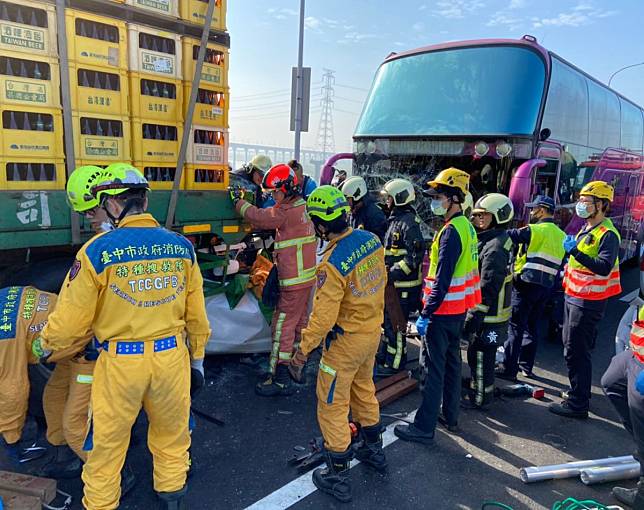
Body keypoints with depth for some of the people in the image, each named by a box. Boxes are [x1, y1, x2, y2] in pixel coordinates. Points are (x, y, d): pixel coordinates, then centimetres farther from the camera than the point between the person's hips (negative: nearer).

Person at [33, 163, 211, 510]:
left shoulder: (98, 249, -14)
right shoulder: (182, 246, -4)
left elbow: (72, 319, -6)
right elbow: (196, 315, 3)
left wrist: (45, 345, 15)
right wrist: (197, 358, 16)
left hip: (121, 362, -3)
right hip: (172, 355, 3)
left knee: (106, 442, 18)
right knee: (171, 432, 23)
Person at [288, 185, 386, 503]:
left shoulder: (332, 264, -29)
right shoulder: (371, 240, -6)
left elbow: (322, 318, -27)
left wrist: (302, 352, -17)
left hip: (346, 341, -8)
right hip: (373, 331, 8)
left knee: (332, 406, 9)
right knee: (363, 390, 28)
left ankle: (338, 477, 24)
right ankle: (373, 450, 47)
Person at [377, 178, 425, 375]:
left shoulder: (409, 222, -18)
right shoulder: (395, 219, 14)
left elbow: (415, 255, -24)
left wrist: (394, 272, -26)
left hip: (404, 285, -10)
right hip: (393, 283, 10)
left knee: (395, 324, 0)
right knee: (388, 320, 20)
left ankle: (393, 364, 13)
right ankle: (386, 355, 35)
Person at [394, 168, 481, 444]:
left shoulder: (451, 231, -20)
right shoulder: (467, 226, 10)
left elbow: (442, 281, -24)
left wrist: (426, 314, -22)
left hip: (444, 310, -10)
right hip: (459, 309, 10)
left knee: (434, 368, -3)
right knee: (451, 362, 19)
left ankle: (424, 427, 5)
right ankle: (450, 415, 32)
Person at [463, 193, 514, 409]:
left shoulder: (494, 248, -23)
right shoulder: (500, 240, 10)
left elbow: (487, 289, -25)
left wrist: (474, 316, -22)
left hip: (488, 316, -10)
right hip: (491, 312, 10)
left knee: (481, 356, 3)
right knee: (478, 355, 23)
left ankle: (480, 398, 17)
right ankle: (480, 390, 39)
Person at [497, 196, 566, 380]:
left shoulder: (534, 230, -10)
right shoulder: (561, 236, 13)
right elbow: (560, 265, 17)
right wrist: (552, 285, 20)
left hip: (527, 284, -7)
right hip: (546, 288, 7)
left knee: (516, 327, -4)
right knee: (532, 327, 17)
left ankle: (508, 369, -2)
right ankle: (526, 366, 25)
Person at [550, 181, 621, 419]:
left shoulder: (608, 234, -16)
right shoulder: (586, 229, 15)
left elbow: (604, 268, -29)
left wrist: (575, 251, -35)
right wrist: (568, 270, 16)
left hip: (587, 302, -10)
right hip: (574, 297, 10)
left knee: (576, 352, -6)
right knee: (574, 348, 20)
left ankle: (578, 404, 3)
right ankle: (579, 391, 36)